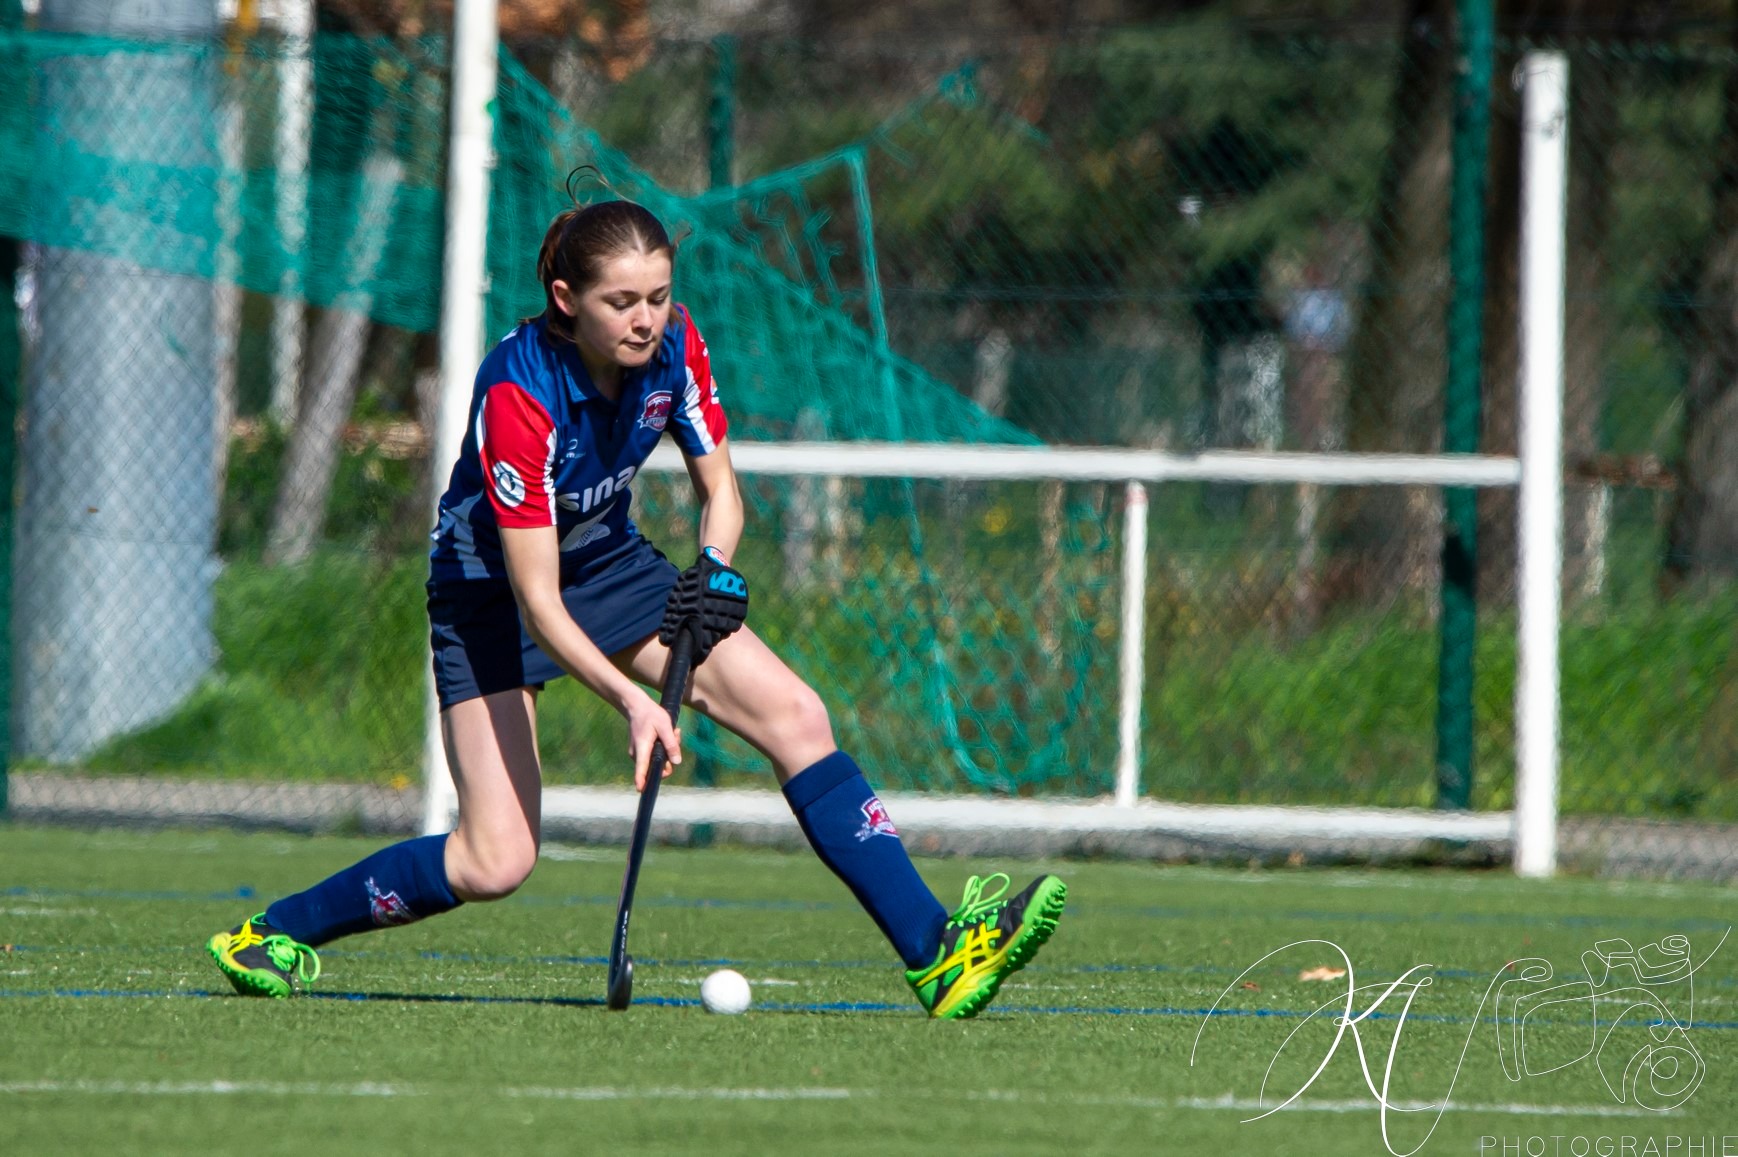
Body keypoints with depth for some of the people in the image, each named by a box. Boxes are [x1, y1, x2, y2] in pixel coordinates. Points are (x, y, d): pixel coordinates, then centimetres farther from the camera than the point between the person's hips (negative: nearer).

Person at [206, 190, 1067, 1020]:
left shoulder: (673, 347, -16)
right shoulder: (518, 393, -33)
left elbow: (720, 490, 0)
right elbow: (536, 601, -34)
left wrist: (714, 569, -22)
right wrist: (630, 698, -46)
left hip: (608, 561, 6)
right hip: (490, 586, -6)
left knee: (795, 715, -10)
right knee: (495, 862, -16)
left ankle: (932, 949, -10)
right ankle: (274, 932, 4)